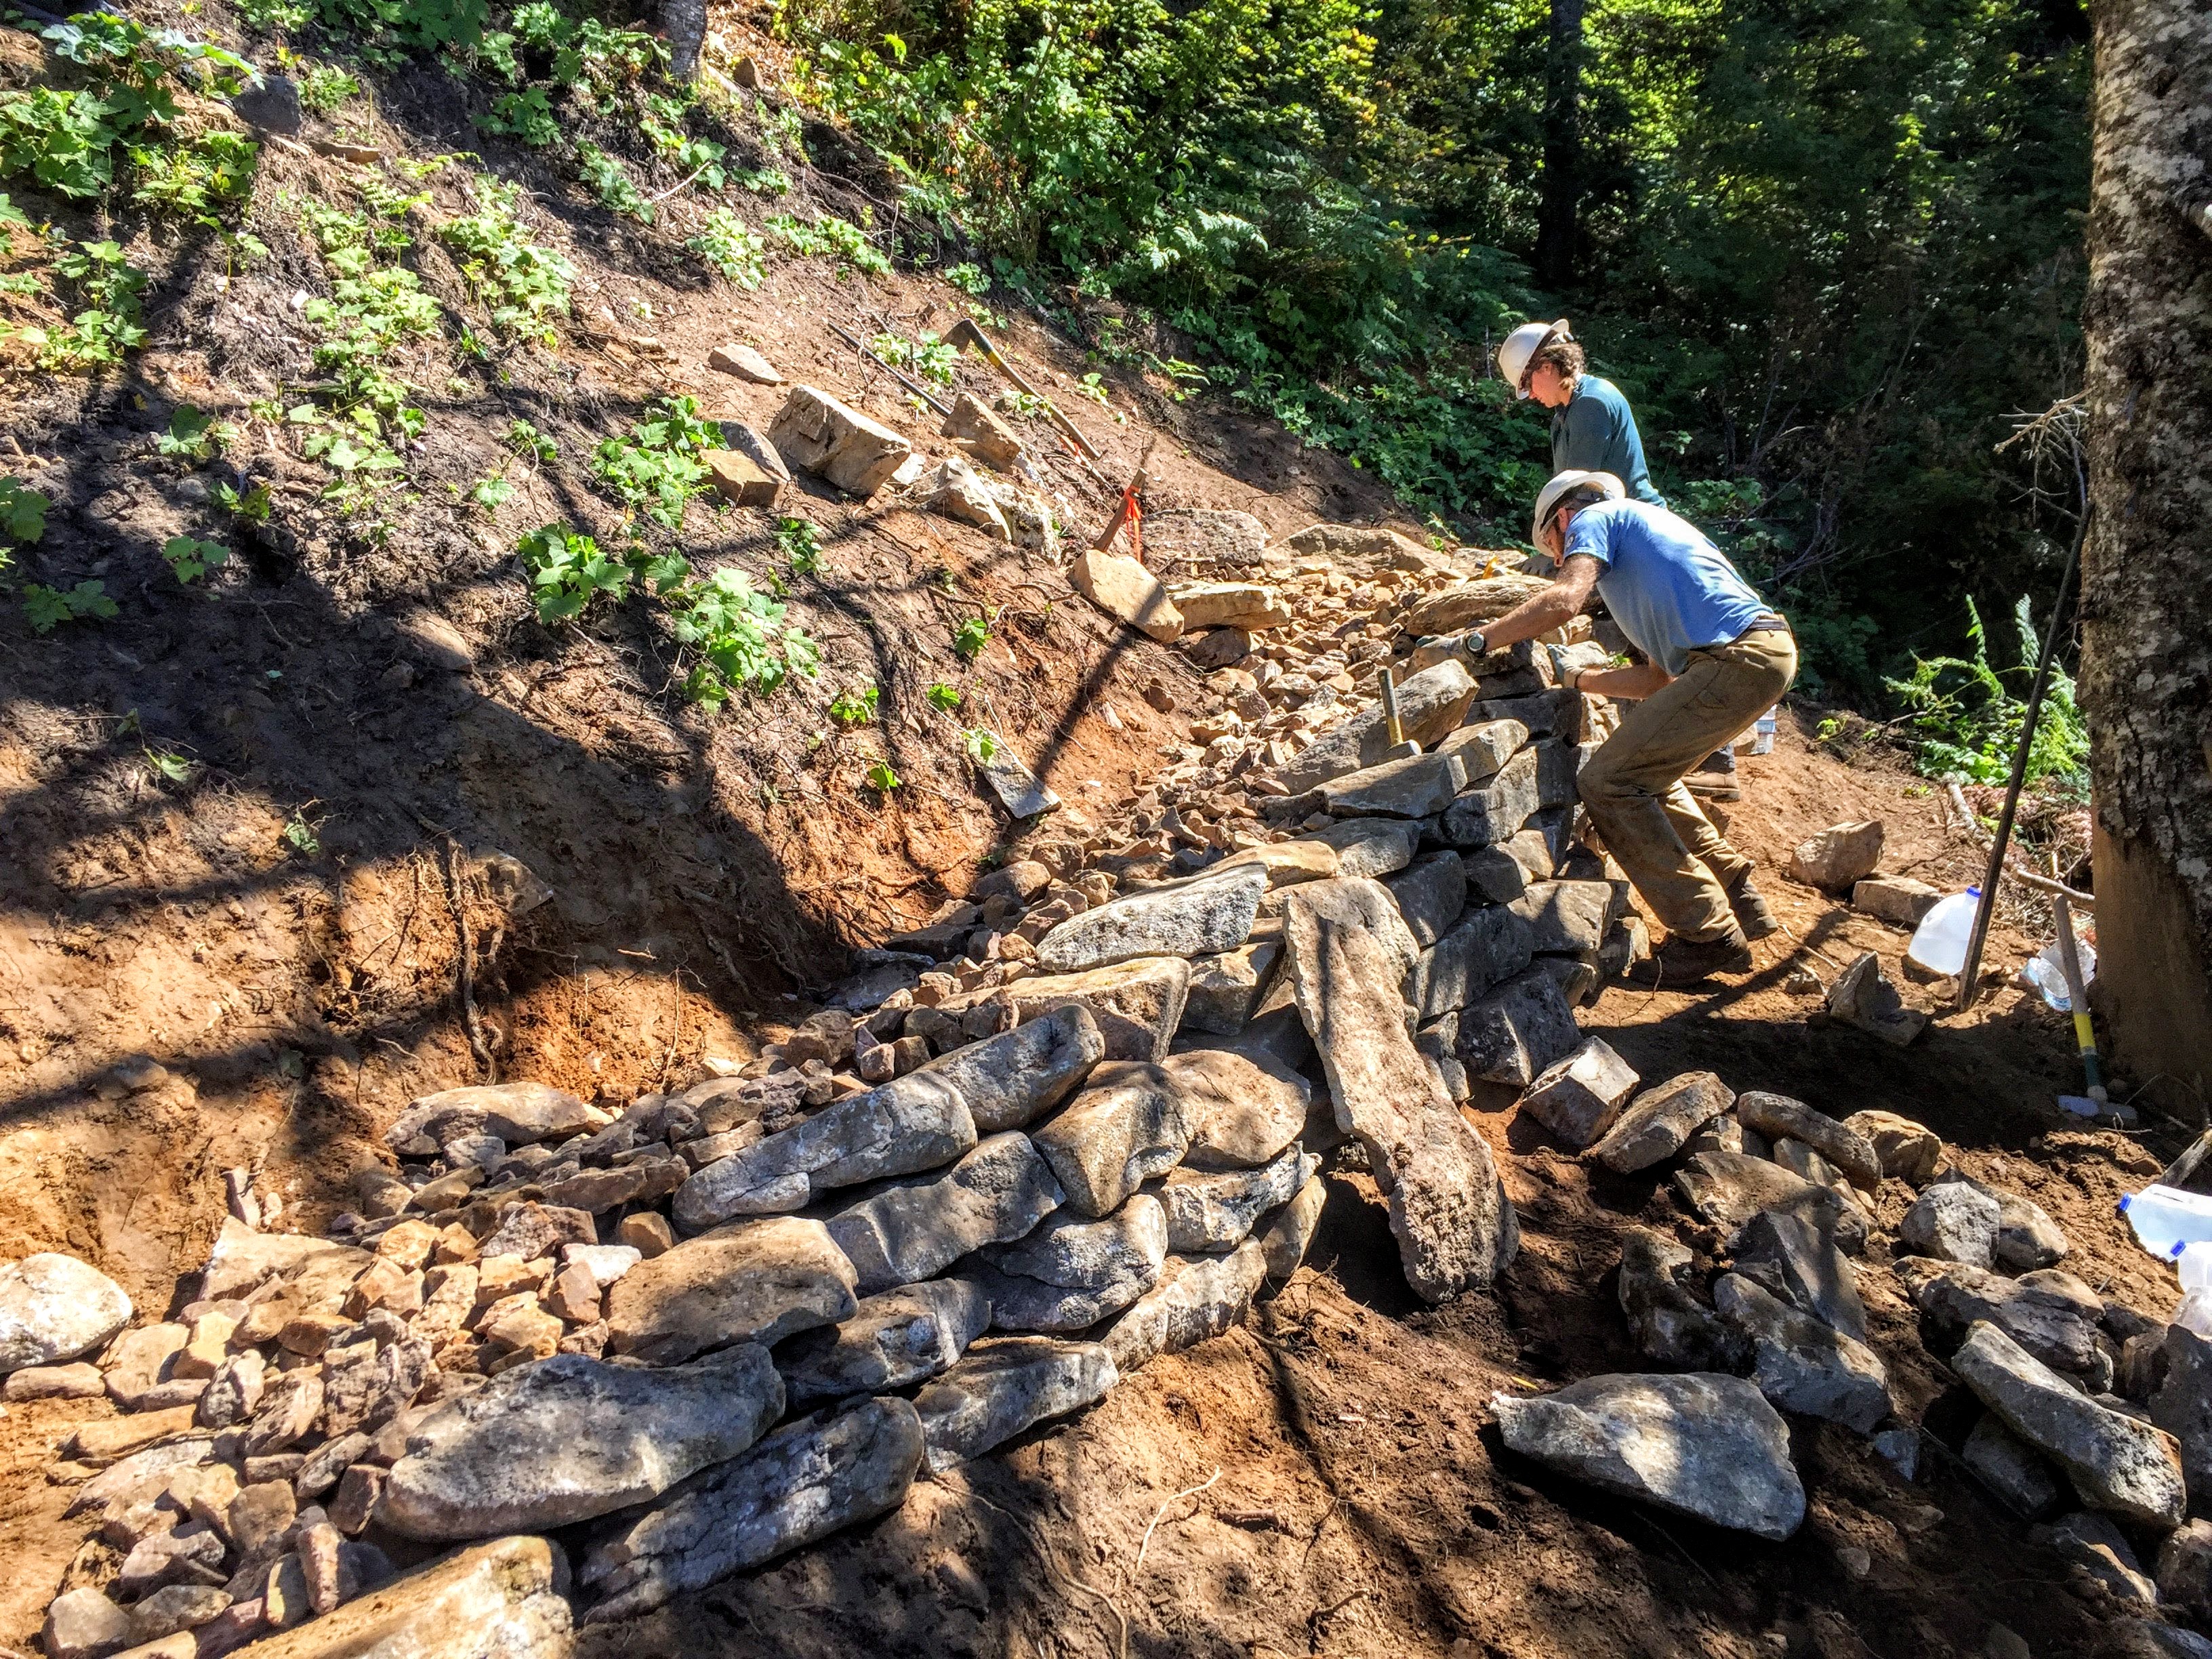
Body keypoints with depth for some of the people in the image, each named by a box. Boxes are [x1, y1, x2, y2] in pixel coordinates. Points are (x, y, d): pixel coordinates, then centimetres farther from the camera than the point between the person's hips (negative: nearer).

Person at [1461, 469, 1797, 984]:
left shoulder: (1594, 518, 9)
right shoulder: (1645, 525, 33)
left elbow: (1565, 599, -14)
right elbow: (1661, 678, 28)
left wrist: (1479, 639, -7)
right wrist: (1576, 677, 35)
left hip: (1736, 658, -10)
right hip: (1772, 651, 10)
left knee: (1609, 783, -7)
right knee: (1645, 774, 23)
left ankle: (1709, 936, -4)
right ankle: (1740, 902, 25)